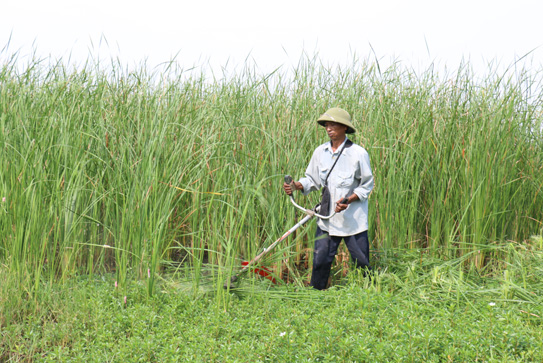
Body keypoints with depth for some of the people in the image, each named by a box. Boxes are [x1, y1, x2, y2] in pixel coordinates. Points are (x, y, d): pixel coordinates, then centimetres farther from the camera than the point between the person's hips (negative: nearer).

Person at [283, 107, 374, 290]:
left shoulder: (358, 153, -8)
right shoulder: (320, 152, 4)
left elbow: (367, 185, -3)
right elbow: (312, 179, 12)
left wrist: (348, 200, -18)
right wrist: (297, 185, -8)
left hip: (353, 218, -3)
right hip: (327, 217, 3)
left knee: (361, 261, 5)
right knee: (320, 259, 5)